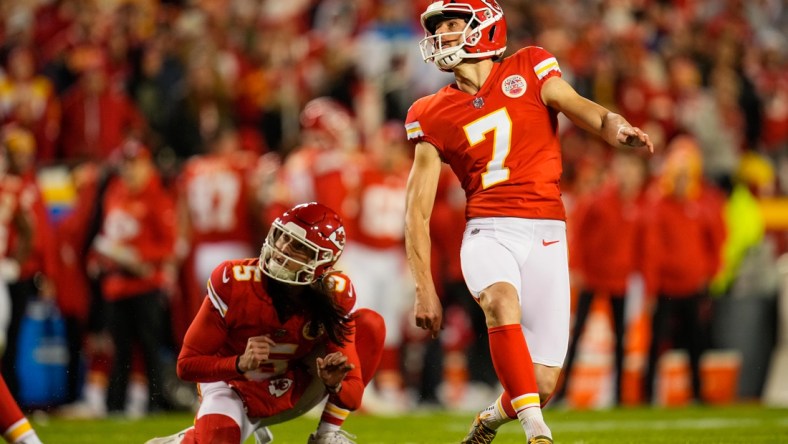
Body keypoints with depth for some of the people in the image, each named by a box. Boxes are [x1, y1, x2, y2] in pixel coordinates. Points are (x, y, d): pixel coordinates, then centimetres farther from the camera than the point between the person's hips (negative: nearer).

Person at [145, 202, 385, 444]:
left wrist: (335, 384, -42)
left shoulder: (336, 295, -21)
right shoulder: (233, 282, -27)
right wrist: (241, 364, -39)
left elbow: (352, 393, -17)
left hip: (295, 392, 2)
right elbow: (187, 364, -21)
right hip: (236, 383, -2)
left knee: (370, 324, -15)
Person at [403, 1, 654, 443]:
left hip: (546, 234, 0)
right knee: (503, 302, -36)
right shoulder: (434, 117, 7)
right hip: (489, 232, 0)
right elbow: (418, 211, 9)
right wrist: (425, 290, 2)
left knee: (542, 385, -4)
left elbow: (580, 108, -10)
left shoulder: (529, 70, 6)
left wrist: (617, 128, -34)